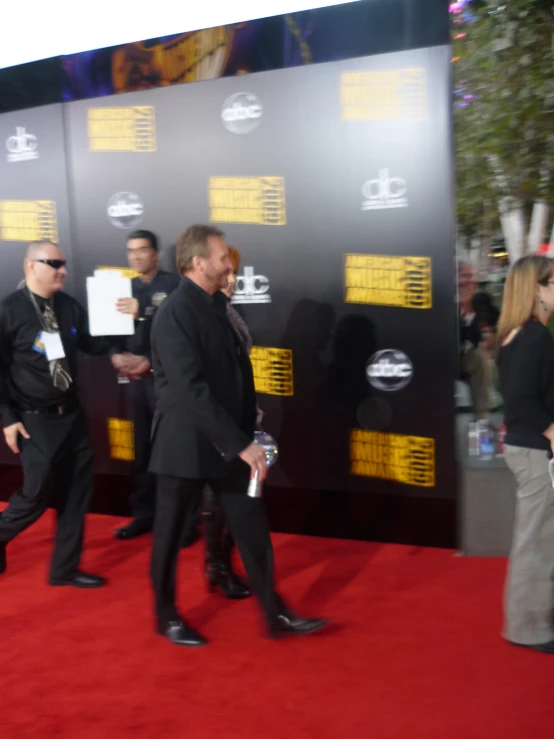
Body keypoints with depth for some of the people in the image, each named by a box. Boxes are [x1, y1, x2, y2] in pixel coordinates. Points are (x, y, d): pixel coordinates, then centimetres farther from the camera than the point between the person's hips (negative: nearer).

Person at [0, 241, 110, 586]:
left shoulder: (69, 306, 3)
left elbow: (91, 342, 13)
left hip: (72, 413, 6)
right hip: (35, 420, -5)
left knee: (76, 492, 9)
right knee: (38, 493, -2)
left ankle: (65, 567, 23)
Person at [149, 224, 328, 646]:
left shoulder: (217, 304, 8)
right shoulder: (176, 313, -19)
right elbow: (191, 390, -26)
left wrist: (247, 432, 7)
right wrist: (241, 443, -26)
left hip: (226, 441, 8)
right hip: (187, 444, -7)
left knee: (253, 527, 8)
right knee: (171, 533, 11)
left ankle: (276, 615, 18)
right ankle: (167, 616, 29)